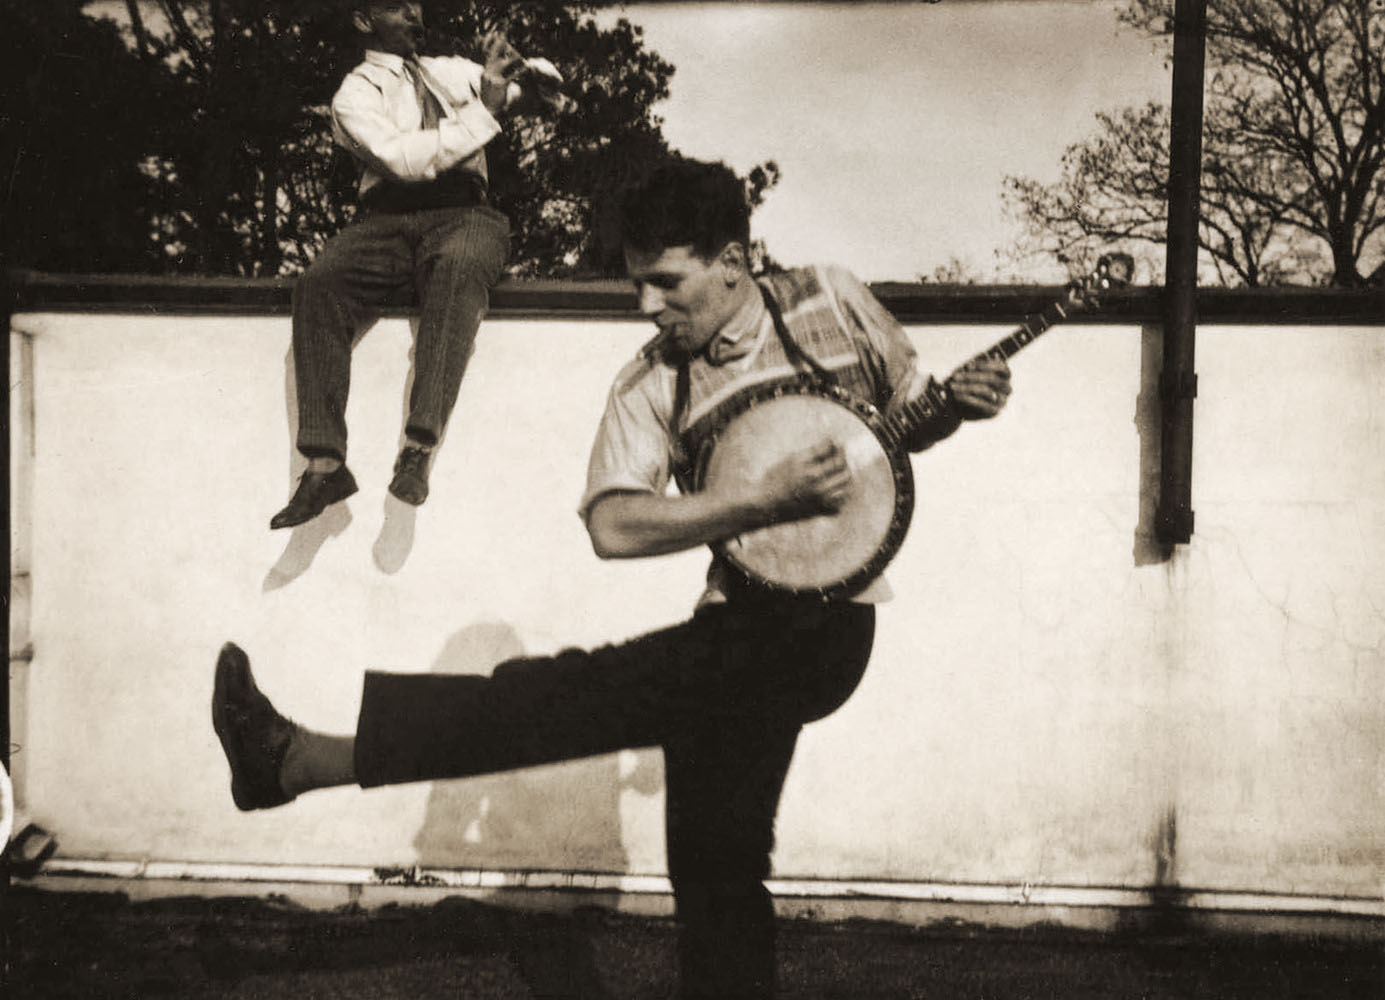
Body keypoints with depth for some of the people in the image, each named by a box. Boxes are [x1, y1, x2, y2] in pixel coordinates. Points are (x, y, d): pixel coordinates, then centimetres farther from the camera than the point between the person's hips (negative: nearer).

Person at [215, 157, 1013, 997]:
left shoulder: (832, 302, 2)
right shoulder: (650, 387, 3)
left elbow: (908, 420, 16)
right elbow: (614, 527, -14)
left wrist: (960, 403, -7)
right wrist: (773, 498, -23)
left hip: (827, 624, -4)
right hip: (741, 628, 4)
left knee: (580, 694, -16)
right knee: (716, 869, 8)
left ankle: (304, 759, -14)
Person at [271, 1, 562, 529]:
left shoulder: (449, 73, 22)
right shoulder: (355, 95, 9)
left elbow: (544, 83, 21)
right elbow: (404, 158, -10)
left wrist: (520, 70, -4)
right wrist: (484, 108, -16)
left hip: (463, 215, 1)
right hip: (387, 220, 0)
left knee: (457, 264, -37)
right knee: (318, 284, -31)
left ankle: (419, 447, -44)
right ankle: (325, 464, -32)